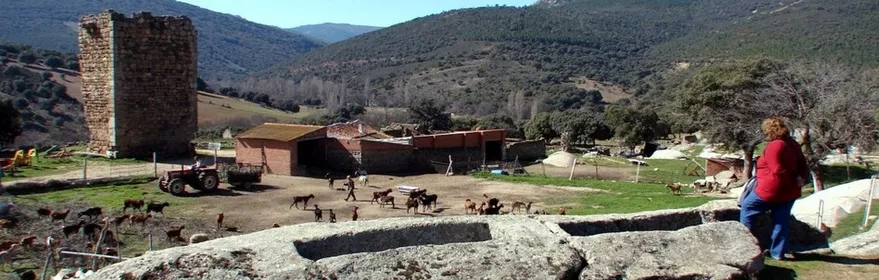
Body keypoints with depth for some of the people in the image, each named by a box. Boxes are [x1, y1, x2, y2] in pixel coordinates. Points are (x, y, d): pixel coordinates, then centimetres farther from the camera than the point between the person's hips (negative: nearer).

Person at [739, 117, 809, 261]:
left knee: (747, 207, 13)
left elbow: (778, 171, -23)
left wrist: (791, 182, -10)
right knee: (781, 222, 13)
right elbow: (803, 166, 11)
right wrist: (801, 178, -3)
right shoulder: (793, 145, 9)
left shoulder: (773, 146, -20)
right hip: (790, 193, 8)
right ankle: (778, 253, 16)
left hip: (772, 191, -8)